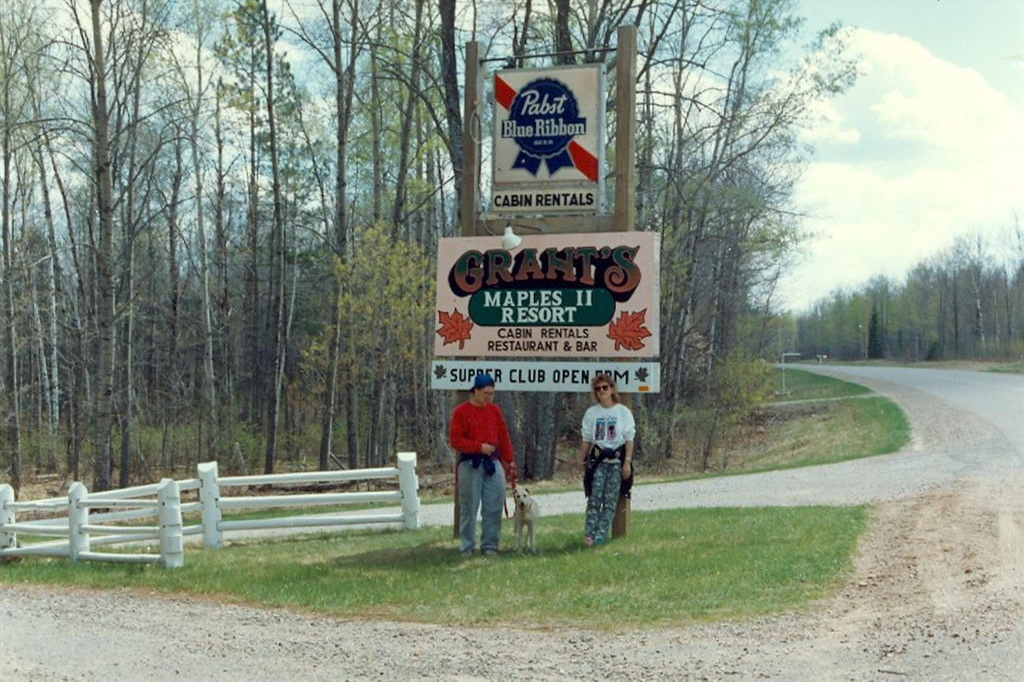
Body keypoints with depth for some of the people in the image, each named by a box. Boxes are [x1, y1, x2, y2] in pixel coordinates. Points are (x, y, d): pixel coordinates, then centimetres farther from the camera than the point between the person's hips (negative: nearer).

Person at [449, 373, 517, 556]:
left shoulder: (494, 410, 11)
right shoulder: (460, 412, -3)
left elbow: (504, 437, 15)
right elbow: (455, 441, -8)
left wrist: (510, 461, 11)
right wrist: (479, 447, -15)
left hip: (493, 463, 4)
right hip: (470, 464, -4)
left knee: (494, 507, 1)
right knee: (469, 508, 0)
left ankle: (490, 545, 9)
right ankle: (467, 546, 9)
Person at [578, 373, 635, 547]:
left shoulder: (623, 411, 4)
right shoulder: (591, 412, 10)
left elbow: (629, 439, 2)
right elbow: (586, 440, 13)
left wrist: (627, 462, -6)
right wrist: (582, 461, 8)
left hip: (617, 460, -1)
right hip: (597, 460, 1)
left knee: (610, 500, -4)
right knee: (594, 498, -10)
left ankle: (601, 535, -4)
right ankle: (588, 534, -13)